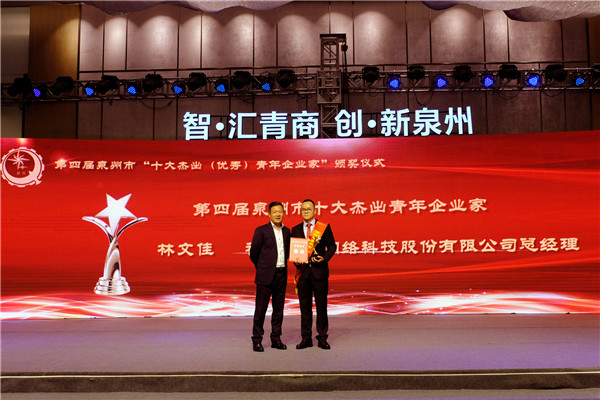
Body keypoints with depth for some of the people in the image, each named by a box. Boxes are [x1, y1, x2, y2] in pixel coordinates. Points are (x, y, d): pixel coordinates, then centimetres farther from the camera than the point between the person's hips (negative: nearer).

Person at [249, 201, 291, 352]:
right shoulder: (261, 231, -5)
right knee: (260, 309, 0)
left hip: (282, 275, 5)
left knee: (279, 309, 10)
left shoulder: (286, 231, 11)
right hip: (266, 276, -5)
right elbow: (253, 253, 0)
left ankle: (276, 339, 20)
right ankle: (257, 340, 9)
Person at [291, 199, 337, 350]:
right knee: (305, 306, 6)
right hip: (303, 271, 2)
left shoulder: (324, 227, 3)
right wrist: (296, 261, -6)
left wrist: (324, 258, -13)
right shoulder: (296, 230, 11)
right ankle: (306, 338, 15)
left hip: (319, 271, -2)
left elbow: (332, 246, 4)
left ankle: (322, 338, 13)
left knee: (321, 306, 2)